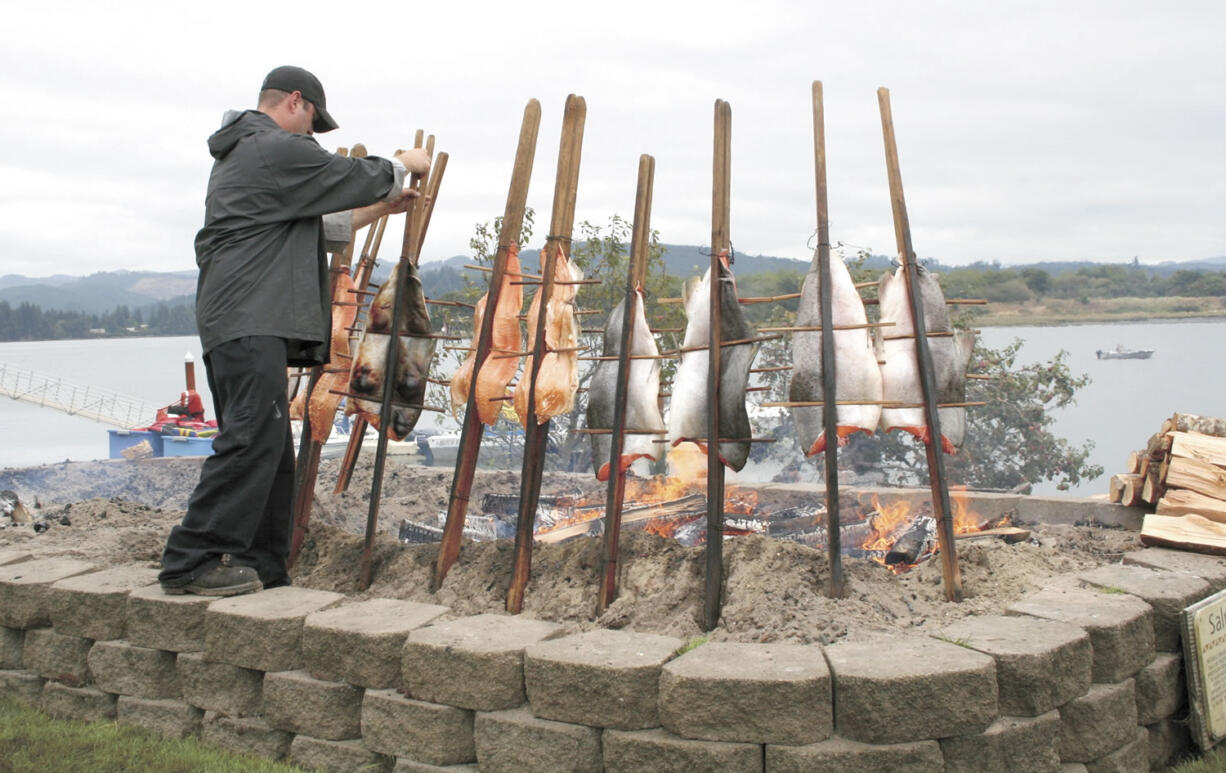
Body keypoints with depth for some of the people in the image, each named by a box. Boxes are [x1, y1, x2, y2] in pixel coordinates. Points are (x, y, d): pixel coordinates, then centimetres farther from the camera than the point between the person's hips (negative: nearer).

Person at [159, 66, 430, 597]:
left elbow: (316, 226, 31)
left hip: (237, 321, 11)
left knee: (270, 447, 9)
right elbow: (357, 177, 1)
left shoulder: (239, 154, 29)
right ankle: (193, 562, -14)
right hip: (251, 319, -11)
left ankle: (260, 566, 12)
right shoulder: (279, 150, -5)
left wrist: (381, 209, 32)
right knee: (253, 437, -15)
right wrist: (405, 164, 21)